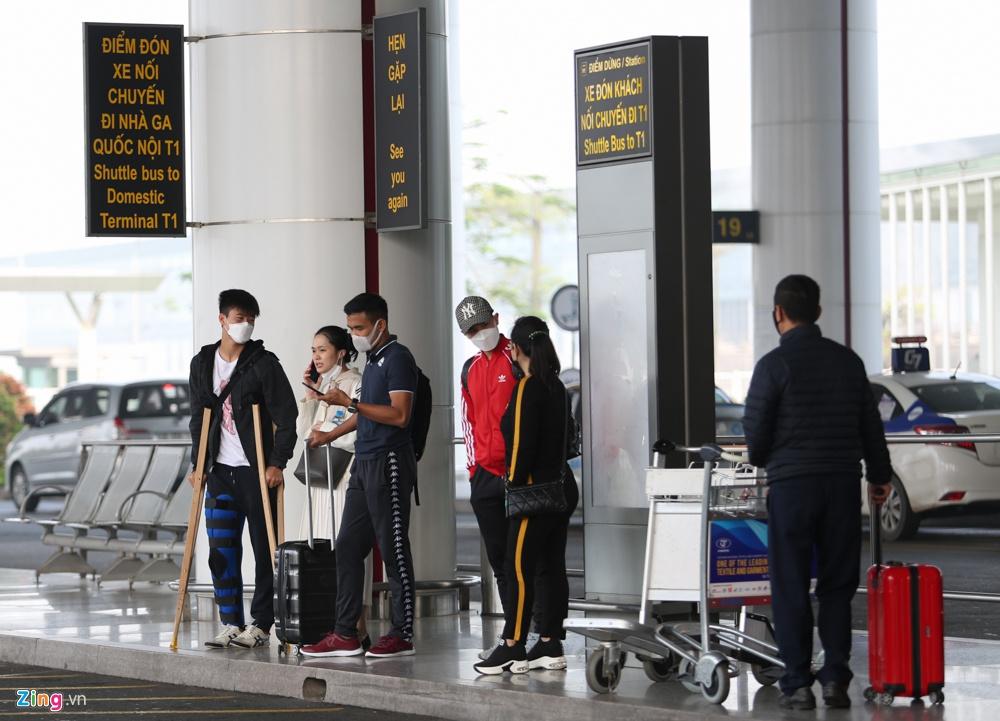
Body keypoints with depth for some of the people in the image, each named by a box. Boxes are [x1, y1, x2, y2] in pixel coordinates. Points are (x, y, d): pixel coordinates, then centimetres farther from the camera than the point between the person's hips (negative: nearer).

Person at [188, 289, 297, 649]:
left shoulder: (263, 363, -5)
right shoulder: (202, 363, 10)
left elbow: (286, 416, -7)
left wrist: (277, 463, -14)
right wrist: (197, 464, 11)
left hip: (257, 470, -4)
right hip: (220, 471, 5)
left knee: (264, 549, -1)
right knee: (221, 552, 2)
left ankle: (260, 625, 3)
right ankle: (231, 623, 9)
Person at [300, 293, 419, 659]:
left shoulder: (397, 358, -11)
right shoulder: (373, 360, 18)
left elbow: (399, 414, -21)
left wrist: (350, 403, -20)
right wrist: (331, 435, 32)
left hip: (389, 463, -10)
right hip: (365, 463, 10)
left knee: (393, 549, -5)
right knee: (348, 547, 7)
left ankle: (403, 635, 1)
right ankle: (345, 634, 9)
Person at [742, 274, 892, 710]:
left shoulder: (774, 365, -8)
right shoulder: (848, 361, 7)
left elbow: (756, 429, -5)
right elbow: (871, 424, 13)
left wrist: (761, 459, 18)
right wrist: (879, 475, 27)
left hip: (791, 484, -4)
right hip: (843, 483, 4)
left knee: (790, 588, 2)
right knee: (838, 585, 10)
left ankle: (797, 685, 0)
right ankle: (835, 679, 4)